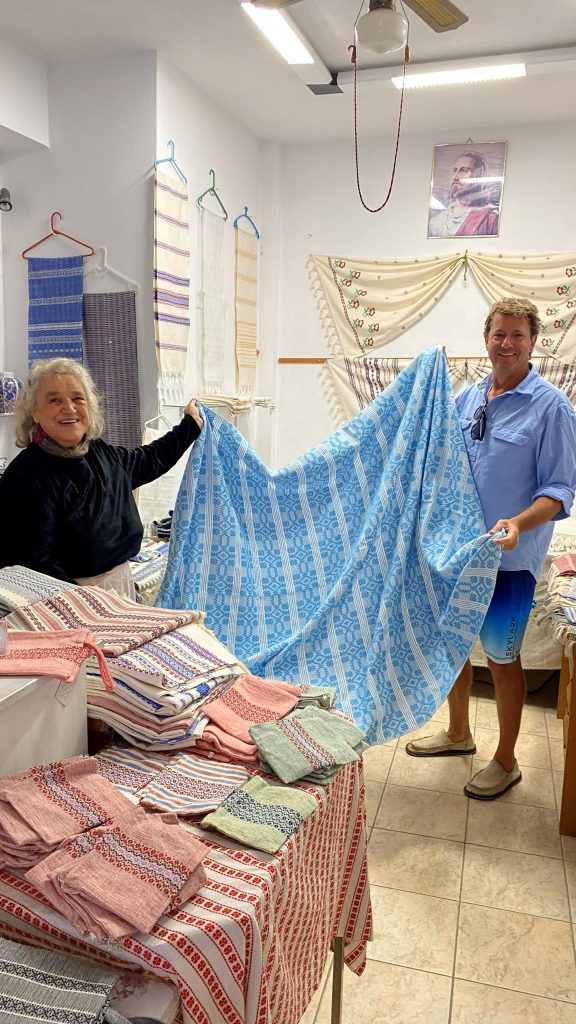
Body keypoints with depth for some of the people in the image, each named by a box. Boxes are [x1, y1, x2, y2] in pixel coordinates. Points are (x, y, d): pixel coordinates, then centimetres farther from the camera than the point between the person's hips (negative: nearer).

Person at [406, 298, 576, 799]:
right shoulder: (467, 398, 6)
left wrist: (518, 523, -31)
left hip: (509, 556, -6)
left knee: (502, 655, 6)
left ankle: (506, 761, 25)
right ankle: (459, 733, 38)